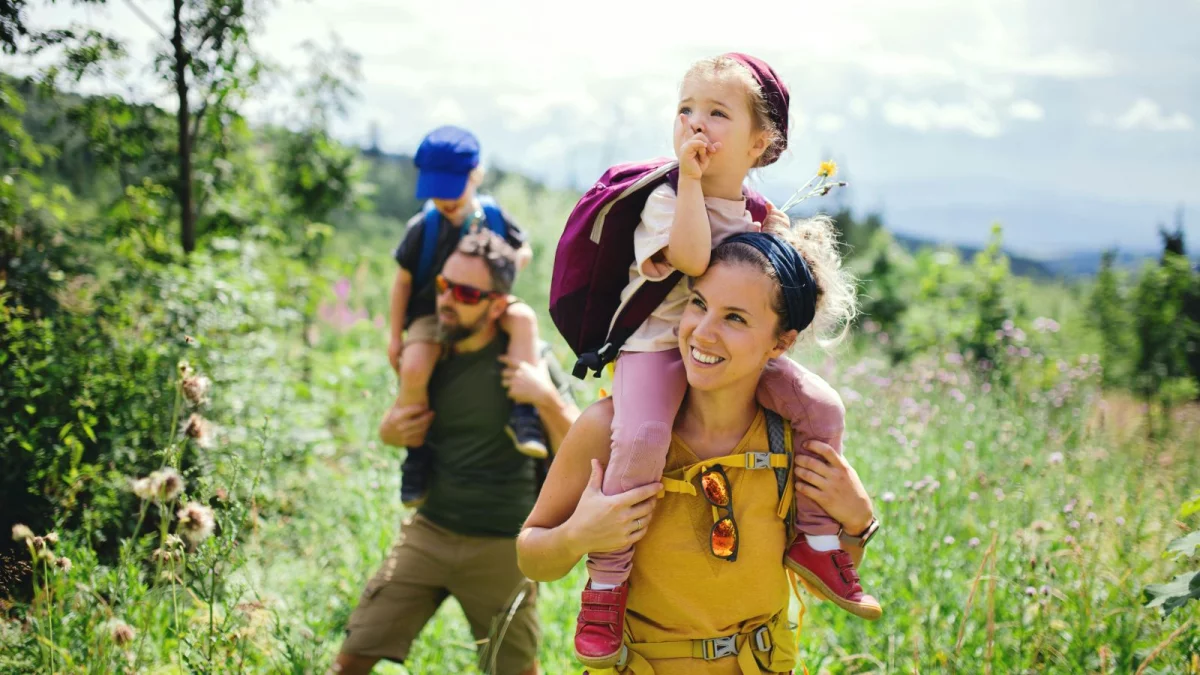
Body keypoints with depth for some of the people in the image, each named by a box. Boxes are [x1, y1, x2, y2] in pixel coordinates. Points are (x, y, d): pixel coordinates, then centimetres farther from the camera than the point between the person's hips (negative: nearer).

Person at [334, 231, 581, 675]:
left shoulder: (527, 359, -9)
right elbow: (401, 421, 21)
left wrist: (546, 398, -25)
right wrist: (390, 431, -2)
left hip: (501, 548, -3)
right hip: (428, 533, 3)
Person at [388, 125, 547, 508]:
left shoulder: (493, 216, -5)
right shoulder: (423, 227, -9)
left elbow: (524, 250, 10)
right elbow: (403, 279, -1)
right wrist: (396, 336, -1)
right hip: (431, 314, -2)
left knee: (524, 317, -30)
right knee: (414, 368, -30)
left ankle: (522, 414, -26)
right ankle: (417, 452, -6)